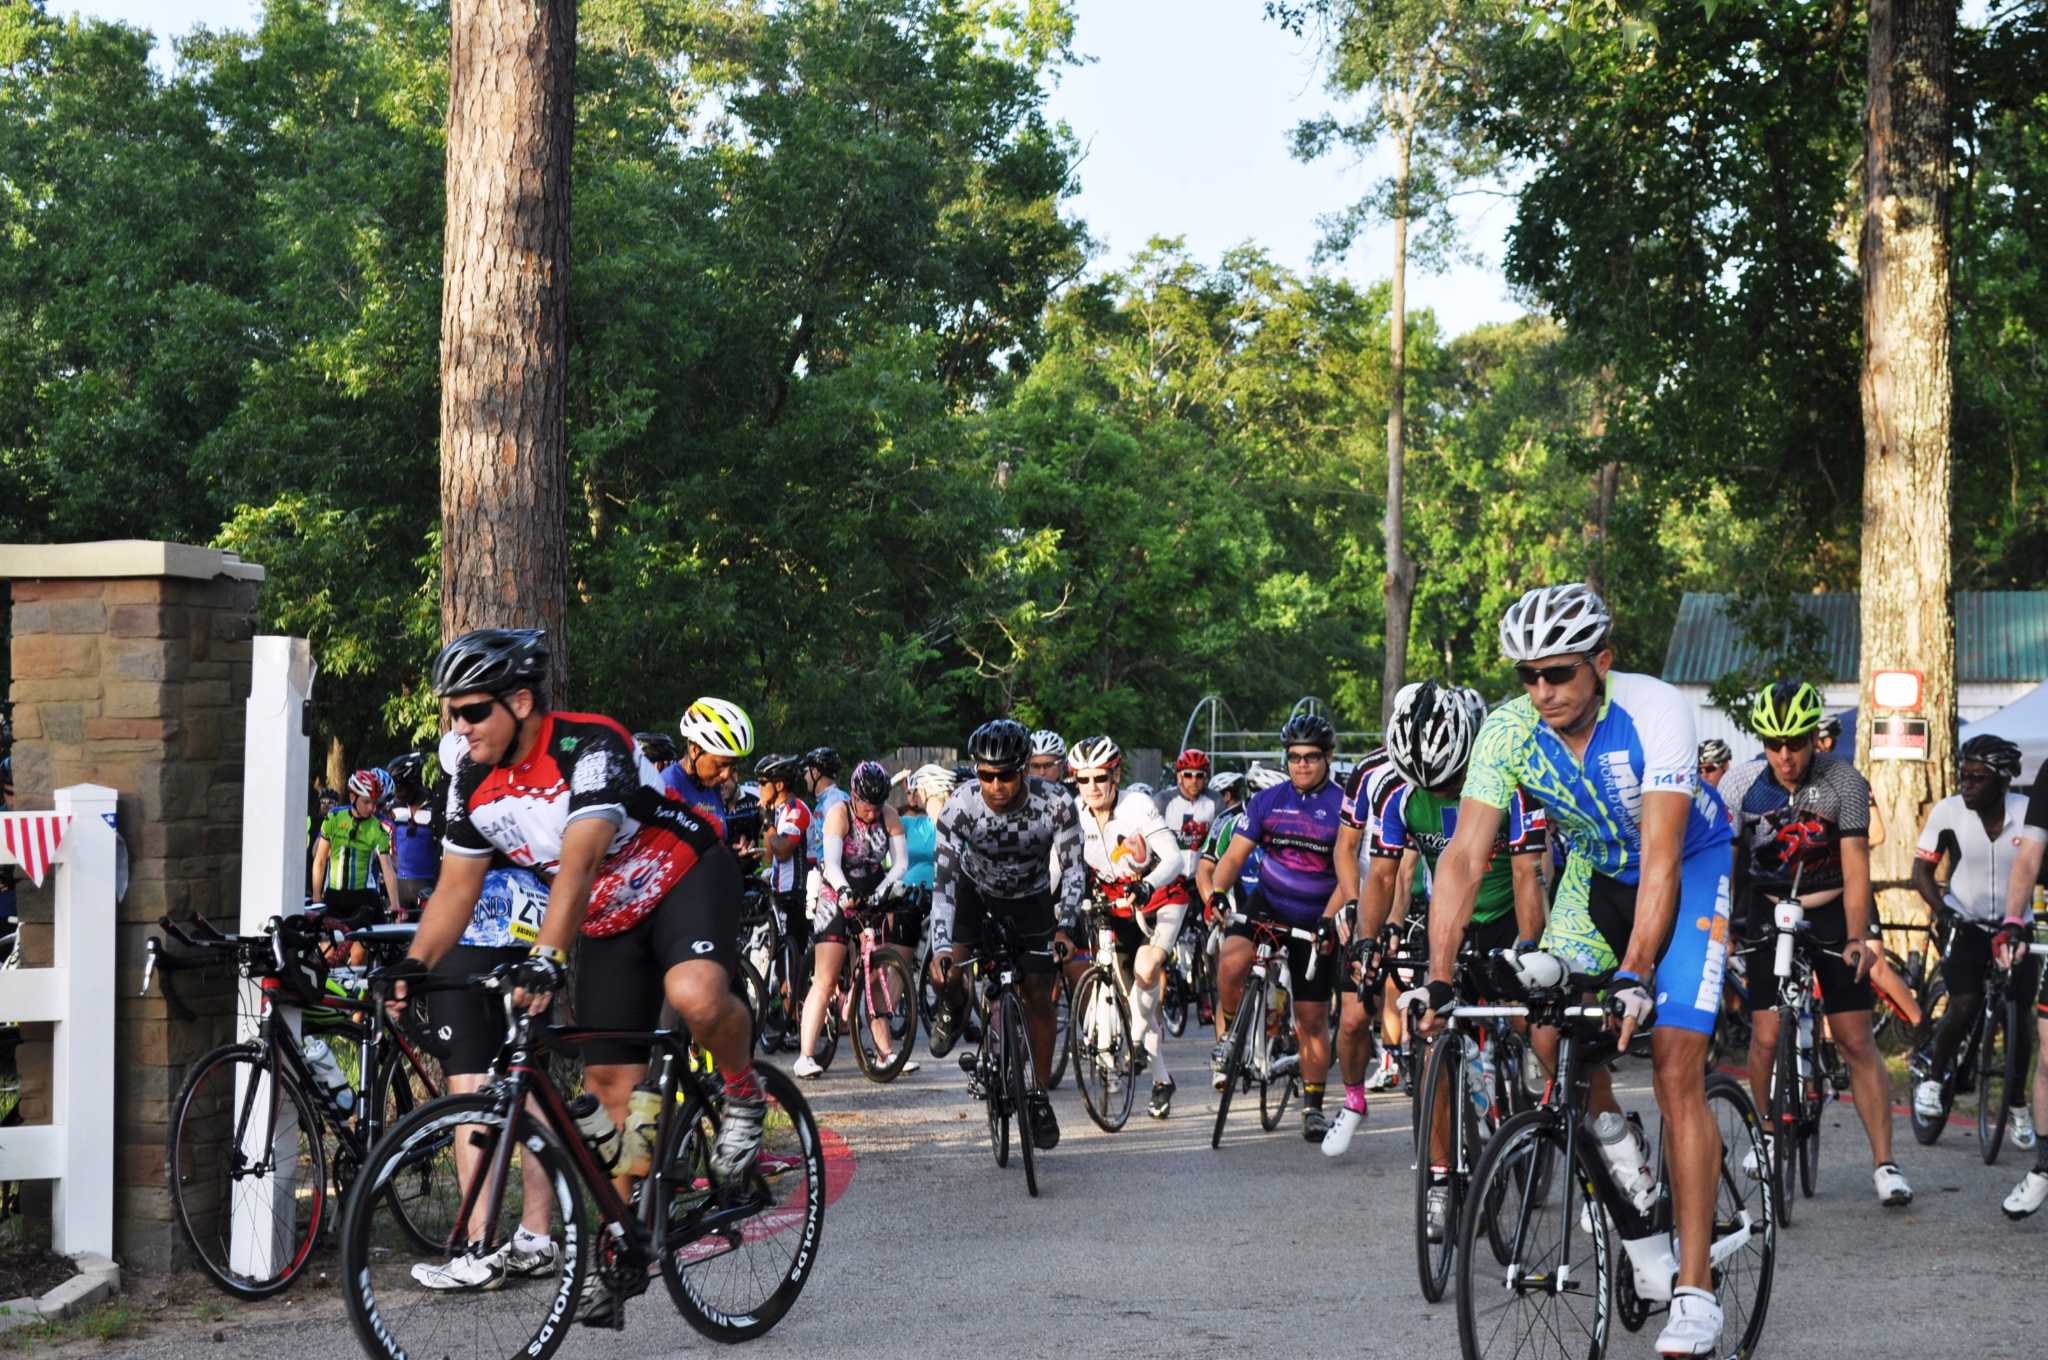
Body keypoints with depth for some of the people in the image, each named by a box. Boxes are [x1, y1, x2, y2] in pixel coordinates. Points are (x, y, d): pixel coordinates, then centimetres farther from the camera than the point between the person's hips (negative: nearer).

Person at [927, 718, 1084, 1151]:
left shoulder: (1055, 805, -31)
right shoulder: (959, 807, -30)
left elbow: (1071, 868, -22)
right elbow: (943, 877, -28)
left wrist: (1064, 928, -35)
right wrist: (941, 946, -37)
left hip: (1031, 896, 0)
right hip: (975, 888, 0)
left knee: (1038, 995, -5)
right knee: (948, 971, -20)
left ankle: (1040, 1096, 9)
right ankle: (953, 1008, 17)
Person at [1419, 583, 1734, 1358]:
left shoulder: (1655, 712, -32)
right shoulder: (1509, 730, -20)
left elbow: (1660, 858, -36)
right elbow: (1466, 856, -23)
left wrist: (1637, 974, -45)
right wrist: (1439, 977, -33)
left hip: (1690, 867, -5)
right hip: (1595, 872, 5)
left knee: (1675, 1069, -15)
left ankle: (1695, 1290, -13)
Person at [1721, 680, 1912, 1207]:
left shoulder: (1844, 782, -16)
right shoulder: (1741, 783, -12)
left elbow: (1855, 868, -18)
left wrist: (1857, 939, -26)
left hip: (1833, 912, -1)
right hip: (1769, 913, 1)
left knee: (1855, 1041, -6)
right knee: (1766, 1037, -8)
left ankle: (1884, 1164, 0)